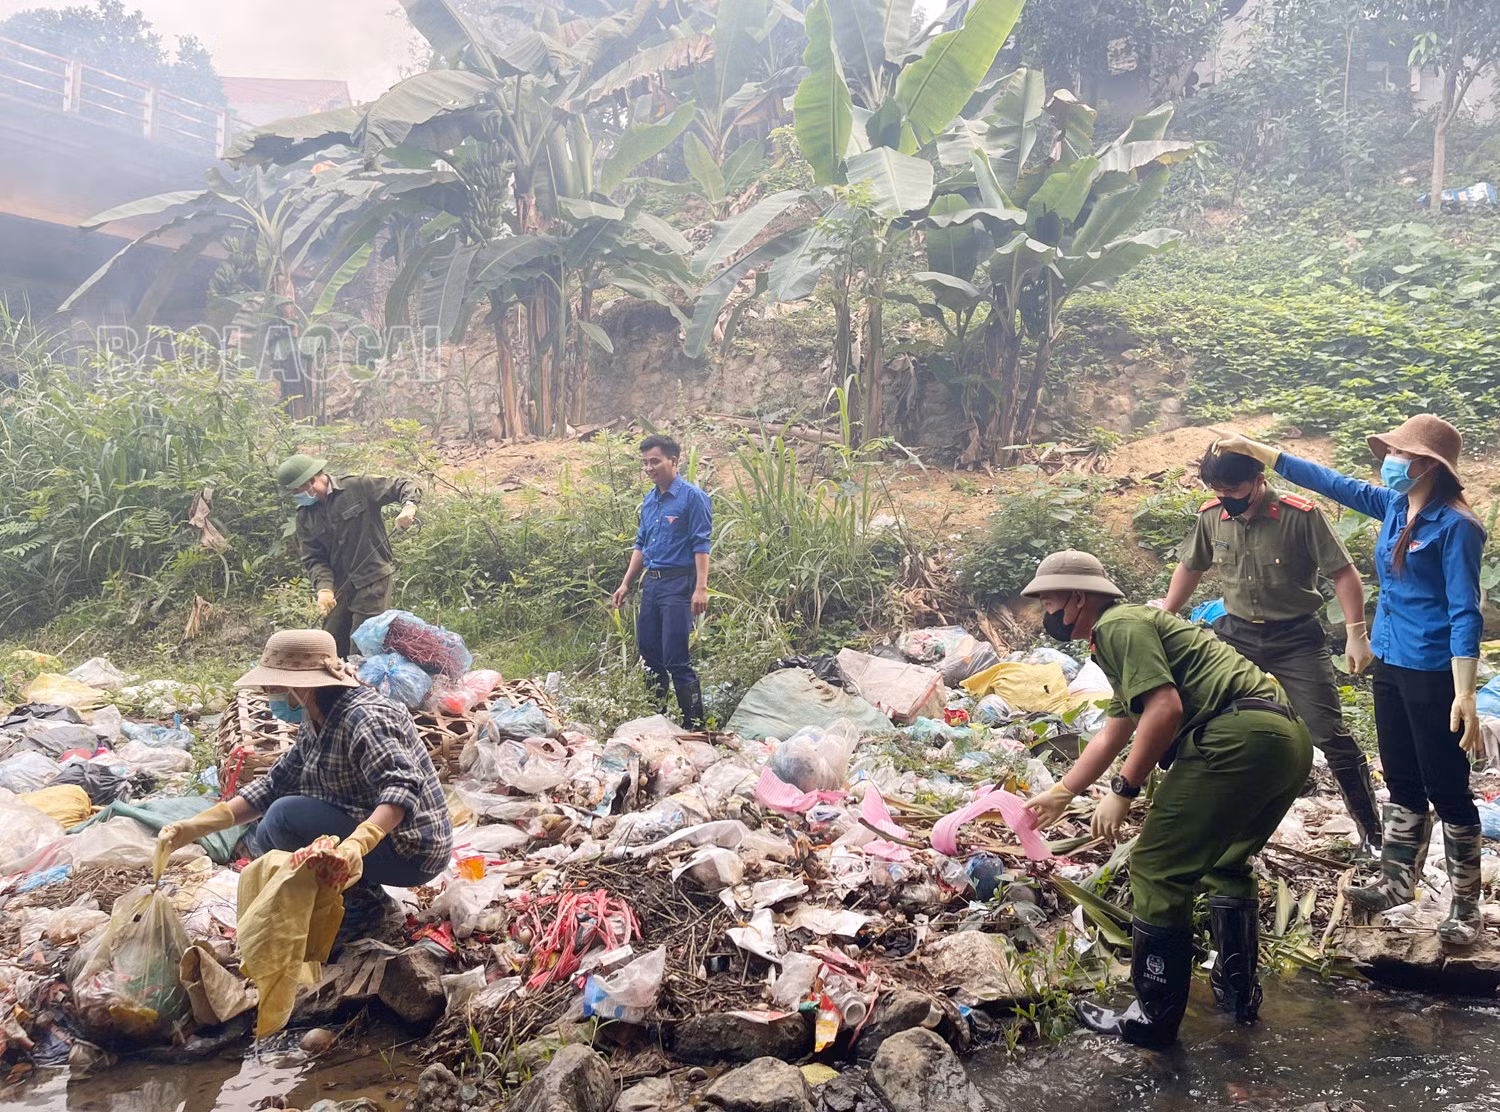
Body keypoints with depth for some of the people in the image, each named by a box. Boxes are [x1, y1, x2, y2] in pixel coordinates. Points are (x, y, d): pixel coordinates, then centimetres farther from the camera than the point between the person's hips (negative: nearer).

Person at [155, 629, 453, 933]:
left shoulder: (364, 717, -22)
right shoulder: (315, 725, 7)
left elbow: (402, 789, -34)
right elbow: (272, 786, 9)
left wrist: (358, 842, -51)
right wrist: (196, 827, -1)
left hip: (411, 852, -10)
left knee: (285, 817, -20)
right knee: (263, 842, 11)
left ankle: (358, 904, -8)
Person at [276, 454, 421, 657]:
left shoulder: (358, 487, -9)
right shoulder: (305, 516, 6)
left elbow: (405, 487, -7)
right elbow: (313, 558, 3)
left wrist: (409, 507, -29)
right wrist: (324, 587, -15)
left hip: (372, 580, -5)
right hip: (339, 587, 6)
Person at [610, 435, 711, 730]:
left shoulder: (692, 497, -8)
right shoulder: (649, 500, 15)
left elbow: (701, 546, -13)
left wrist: (701, 588, -20)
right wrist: (626, 584, 18)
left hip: (678, 584, -8)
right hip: (651, 583, 8)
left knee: (676, 659, -10)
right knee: (649, 652, 12)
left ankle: (695, 725, -1)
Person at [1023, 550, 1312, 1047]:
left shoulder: (1117, 624, -1)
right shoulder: (1141, 624, 31)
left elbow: (1165, 708, -16)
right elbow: (1111, 735, 39)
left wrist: (1122, 791, -9)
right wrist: (1061, 793, 45)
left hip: (1240, 737, -11)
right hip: (1290, 738, 11)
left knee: (1157, 870, -2)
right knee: (1225, 863, 29)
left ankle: (1154, 1017, 6)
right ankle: (1238, 990, 37)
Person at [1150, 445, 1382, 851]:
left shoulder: (1301, 515, -17)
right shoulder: (1211, 516, -4)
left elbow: (1342, 572, -11)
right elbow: (1191, 567, 13)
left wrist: (1356, 633, -17)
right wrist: (1166, 614, 20)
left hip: (1296, 638, -4)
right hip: (1236, 635, 4)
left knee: (1329, 734, -2)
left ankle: (1372, 832, 15)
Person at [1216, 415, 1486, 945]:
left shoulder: (1454, 525, -17)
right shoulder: (1393, 506, 5)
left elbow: (1465, 613, -20)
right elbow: (1326, 480, 13)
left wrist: (1465, 695, -25)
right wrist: (1252, 448, 14)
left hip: (1433, 673, -8)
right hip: (1390, 664, 8)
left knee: (1446, 789, 2)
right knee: (1402, 782, 17)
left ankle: (1465, 906, 16)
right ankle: (1398, 881, 30)